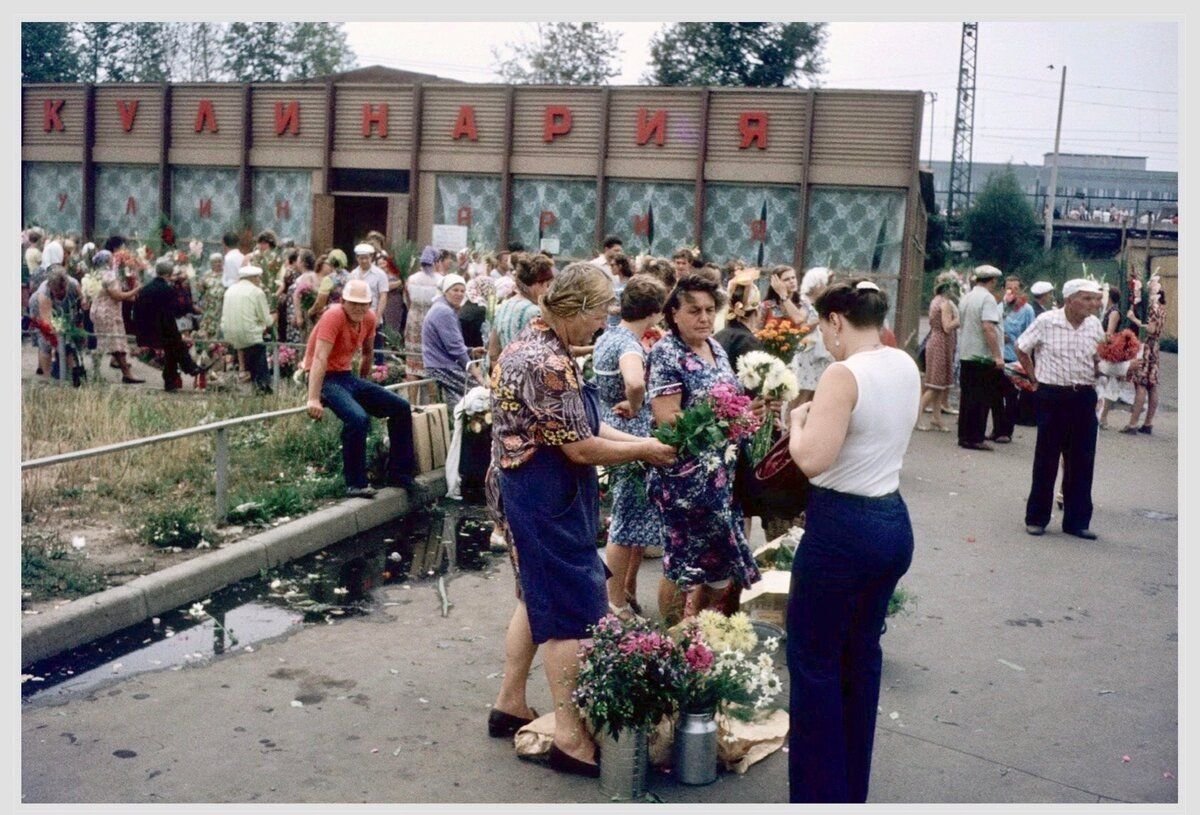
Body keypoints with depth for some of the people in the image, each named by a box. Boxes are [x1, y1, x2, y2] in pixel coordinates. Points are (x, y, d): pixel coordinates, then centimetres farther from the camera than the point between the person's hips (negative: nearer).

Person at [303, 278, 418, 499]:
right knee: (358, 419, -33)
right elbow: (319, 359, -28)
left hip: (348, 376, 8)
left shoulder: (369, 319, 3)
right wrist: (313, 399, -37)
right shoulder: (333, 316, -19)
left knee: (401, 407, 5)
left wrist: (363, 385, 29)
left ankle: (399, 474, 14)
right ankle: (356, 484, -19)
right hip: (326, 379, -8)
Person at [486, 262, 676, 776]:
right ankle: (569, 737, 6)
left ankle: (510, 705, 30)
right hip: (547, 495, -11)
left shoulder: (538, 343, 10)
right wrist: (643, 451, -9)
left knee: (540, 595, 19)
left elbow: (579, 425, 12)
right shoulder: (548, 362, -23)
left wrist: (637, 442, 3)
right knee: (572, 609, -3)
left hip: (532, 488, 11)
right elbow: (580, 448, -21)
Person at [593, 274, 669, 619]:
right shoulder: (630, 344, -22)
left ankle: (626, 588, 33)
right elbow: (635, 383, -42)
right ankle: (617, 603, 13)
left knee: (632, 515, 20)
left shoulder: (607, 337, 7)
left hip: (609, 429, 10)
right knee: (630, 519, 2)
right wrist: (634, 407, -23)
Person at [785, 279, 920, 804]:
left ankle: (820, 795, 14)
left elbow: (812, 460, -24)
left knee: (814, 661, 5)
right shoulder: (907, 367, 7)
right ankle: (853, 787, 33)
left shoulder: (844, 375, -19)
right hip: (893, 523, 9)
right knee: (862, 653, 20)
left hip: (842, 529, -9)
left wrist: (798, 420, -6)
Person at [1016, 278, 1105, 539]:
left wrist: (1101, 368, -7)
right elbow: (1021, 348, 3)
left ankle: (1077, 520, 16)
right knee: (1046, 460, 4)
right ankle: (1036, 517, 15)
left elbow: (1099, 359, 15)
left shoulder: (1095, 325, 4)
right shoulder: (1047, 321, -9)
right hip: (1053, 396, -4)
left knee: (1081, 462, 6)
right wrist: (1035, 379, 2)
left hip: (1084, 397, 4)